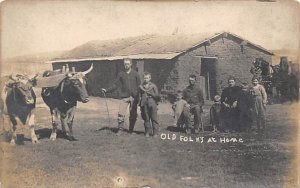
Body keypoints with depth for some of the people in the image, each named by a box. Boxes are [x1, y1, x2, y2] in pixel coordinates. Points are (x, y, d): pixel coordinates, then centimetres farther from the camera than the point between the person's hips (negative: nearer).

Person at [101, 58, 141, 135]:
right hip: (123, 97, 1)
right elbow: (115, 85, 10)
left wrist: (138, 96, -5)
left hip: (133, 97, -1)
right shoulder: (121, 74, 9)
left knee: (133, 115, 3)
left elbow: (139, 85, 5)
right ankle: (120, 129, -1)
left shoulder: (135, 74, 5)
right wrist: (107, 90, -1)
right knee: (121, 114, -8)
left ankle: (131, 130, 15)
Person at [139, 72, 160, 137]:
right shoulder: (141, 86, 10)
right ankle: (147, 132, 13)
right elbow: (140, 96, 14)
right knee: (146, 119, 5)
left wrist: (150, 93, -8)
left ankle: (155, 132, 3)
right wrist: (140, 105, 10)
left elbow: (157, 95, 1)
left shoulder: (153, 86, 3)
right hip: (144, 104, 2)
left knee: (154, 118, -3)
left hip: (152, 104, -2)